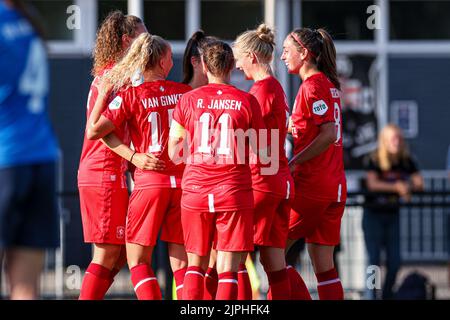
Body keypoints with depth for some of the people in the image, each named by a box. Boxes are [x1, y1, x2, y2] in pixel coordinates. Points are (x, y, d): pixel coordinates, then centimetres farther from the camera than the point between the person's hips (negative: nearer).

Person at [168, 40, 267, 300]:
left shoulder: (189, 100, 1)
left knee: (196, 265, 14)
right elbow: (260, 151, 3)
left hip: (195, 191, 2)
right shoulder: (247, 101, -3)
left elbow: (174, 153, 5)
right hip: (234, 191, -2)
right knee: (228, 269, -1)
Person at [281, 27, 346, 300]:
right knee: (324, 265, 8)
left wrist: (292, 163, -17)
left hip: (311, 186, -9)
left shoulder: (312, 85, -11)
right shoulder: (330, 84, 15)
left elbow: (328, 134, -21)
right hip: (335, 186, 9)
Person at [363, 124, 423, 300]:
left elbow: (419, 183, -5)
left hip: (393, 214, 4)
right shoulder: (374, 161, -11)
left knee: (394, 261, -1)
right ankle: (371, 296, -5)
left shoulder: (407, 161, 0)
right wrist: (397, 187, -29)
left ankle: (387, 295, 14)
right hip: (373, 214, -4)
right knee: (373, 260, -9)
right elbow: (372, 184, -24)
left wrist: (407, 186, -26)